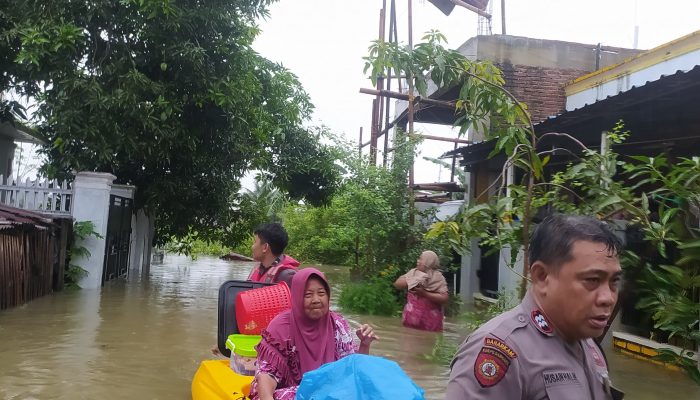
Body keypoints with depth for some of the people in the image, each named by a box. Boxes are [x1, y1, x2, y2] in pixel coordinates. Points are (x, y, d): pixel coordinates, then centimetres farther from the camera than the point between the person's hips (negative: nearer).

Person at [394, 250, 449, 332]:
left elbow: (445, 298, -13)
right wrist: (410, 282, -10)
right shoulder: (413, 273, 6)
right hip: (412, 316, 3)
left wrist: (425, 294, -19)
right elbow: (397, 284, 5)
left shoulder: (438, 278, -5)